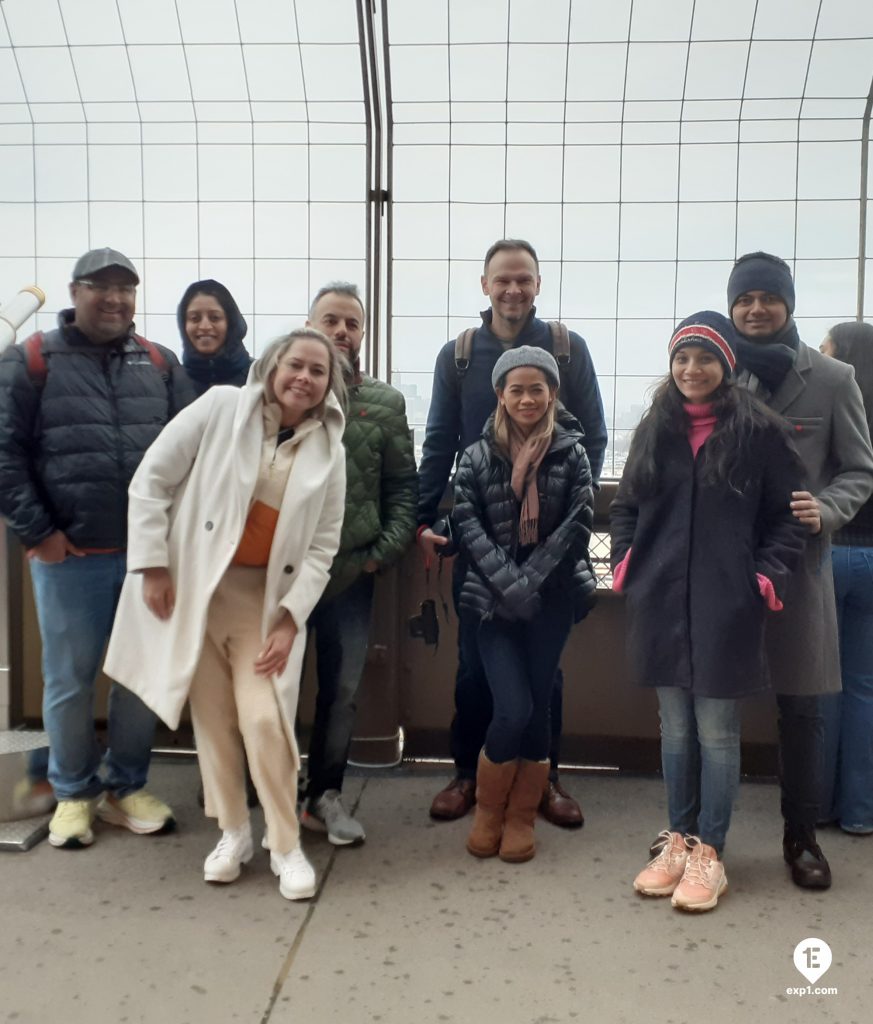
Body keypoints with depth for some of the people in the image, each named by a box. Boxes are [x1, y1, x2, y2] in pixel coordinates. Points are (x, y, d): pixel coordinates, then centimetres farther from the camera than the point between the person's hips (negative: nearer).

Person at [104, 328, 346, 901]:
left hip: (266, 596, 1)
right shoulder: (221, 407, -5)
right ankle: (234, 833, 26)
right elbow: (151, 479, -5)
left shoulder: (329, 452, 1)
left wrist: (291, 618, -8)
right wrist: (152, 564, -8)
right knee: (213, 716, 7)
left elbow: (323, 546, 1)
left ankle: (287, 845, 11)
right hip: (194, 583, 0)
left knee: (265, 718, -8)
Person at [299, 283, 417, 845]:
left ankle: (325, 795, 27)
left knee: (342, 688, 9)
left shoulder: (385, 403, 7)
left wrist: (386, 550, -4)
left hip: (353, 571, 2)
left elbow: (403, 486, 7)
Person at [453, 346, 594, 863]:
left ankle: (522, 817, 25)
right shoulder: (478, 455, 5)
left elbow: (579, 522, -5)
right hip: (496, 599, 0)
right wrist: (508, 582, -16)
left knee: (538, 707, 6)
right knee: (513, 709, -8)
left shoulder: (571, 452, 3)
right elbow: (468, 523, -3)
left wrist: (531, 579, -14)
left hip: (553, 598, 1)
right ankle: (488, 809, 18)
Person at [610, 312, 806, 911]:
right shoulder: (656, 428, 9)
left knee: (717, 732, 3)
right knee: (676, 730, 13)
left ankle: (709, 854, 18)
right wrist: (624, 562, 4)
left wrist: (765, 575, -10)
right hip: (662, 603, 4)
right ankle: (678, 841, 28)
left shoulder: (760, 430, -3)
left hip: (727, 607, -4)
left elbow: (789, 516, 0)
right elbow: (626, 505, 16)